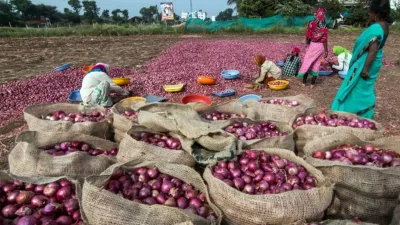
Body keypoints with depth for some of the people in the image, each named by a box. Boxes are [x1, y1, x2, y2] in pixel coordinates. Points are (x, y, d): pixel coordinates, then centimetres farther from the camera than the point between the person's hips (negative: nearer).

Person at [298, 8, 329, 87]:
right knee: (316, 63, 8)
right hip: (320, 46, -1)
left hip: (312, 44, 1)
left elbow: (307, 35, 1)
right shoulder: (324, 26, -12)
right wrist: (326, 51, -5)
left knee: (308, 61, 11)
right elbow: (324, 39, -11)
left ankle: (304, 81, 14)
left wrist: (307, 44, 16)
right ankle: (313, 82, 13)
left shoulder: (311, 23, -6)